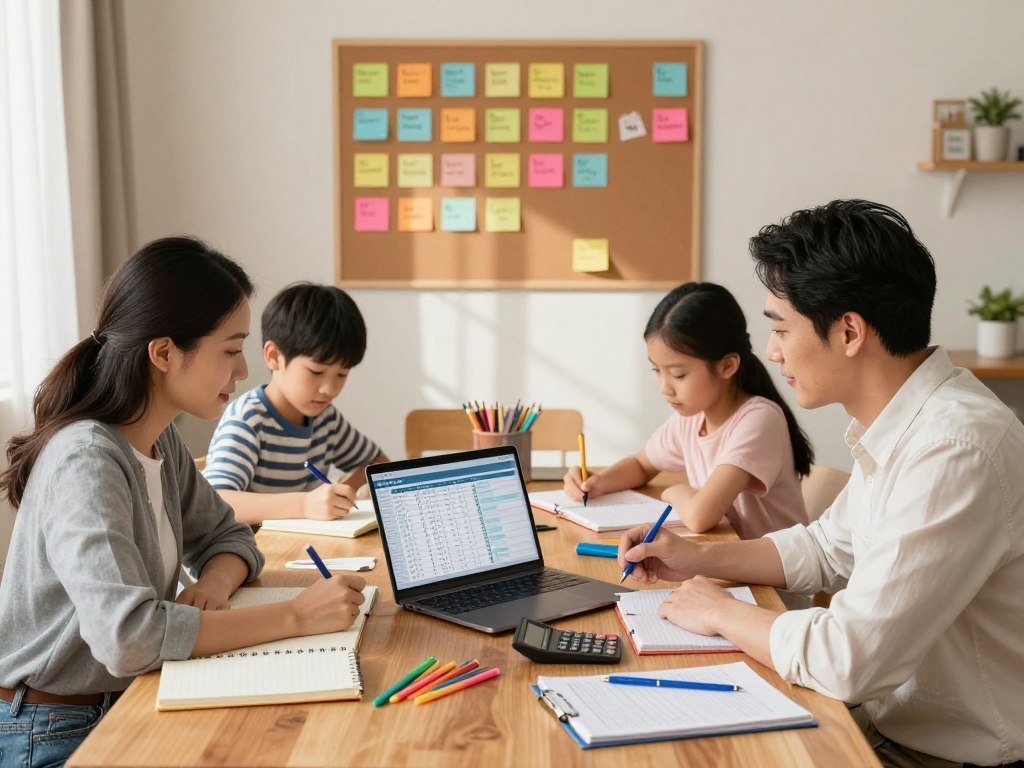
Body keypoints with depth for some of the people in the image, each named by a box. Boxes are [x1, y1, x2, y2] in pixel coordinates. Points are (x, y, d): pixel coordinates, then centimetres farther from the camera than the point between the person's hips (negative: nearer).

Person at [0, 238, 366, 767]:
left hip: (120, 704, 7)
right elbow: (127, 635, -34)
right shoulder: (87, 462, -24)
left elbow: (226, 537, 12)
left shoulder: (160, 440, 2)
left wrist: (214, 584, -11)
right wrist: (296, 616, -29)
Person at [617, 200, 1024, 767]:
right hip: (891, 720, 8)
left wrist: (720, 613, -13)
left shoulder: (956, 451, -29)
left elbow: (849, 658, -30)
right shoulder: (901, 426, 2)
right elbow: (829, 548, 17)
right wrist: (700, 560, 5)